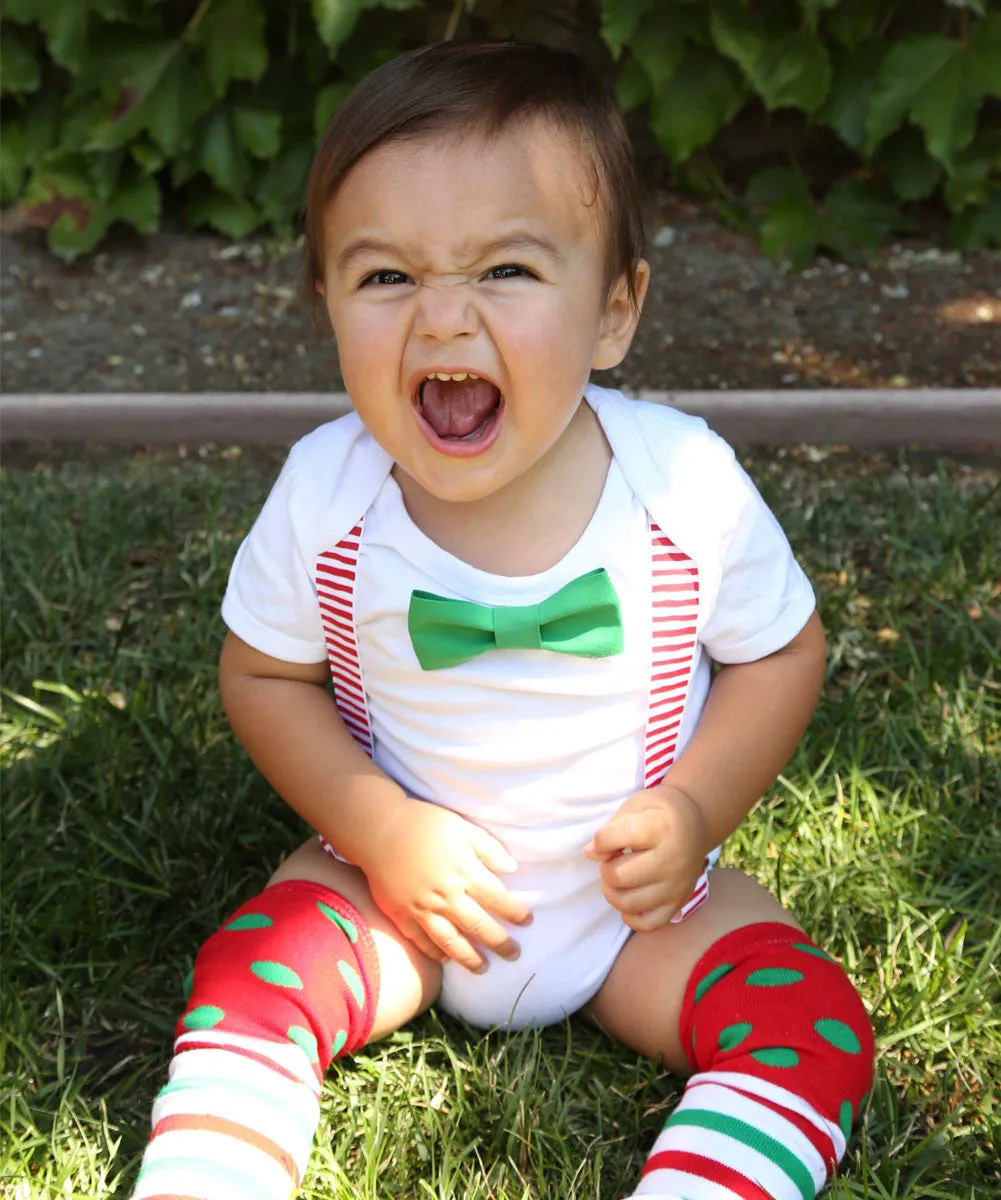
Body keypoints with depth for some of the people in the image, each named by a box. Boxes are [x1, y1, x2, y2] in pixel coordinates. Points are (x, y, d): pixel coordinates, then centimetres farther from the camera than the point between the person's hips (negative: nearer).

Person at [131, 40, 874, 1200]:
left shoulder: (685, 484, -21)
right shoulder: (325, 494, -19)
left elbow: (782, 655, -4)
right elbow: (262, 676, -4)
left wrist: (694, 812, -19)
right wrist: (381, 829, -18)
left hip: (633, 888, 0)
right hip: (400, 879, 1)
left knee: (813, 1028, -17)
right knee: (247, 977, -19)